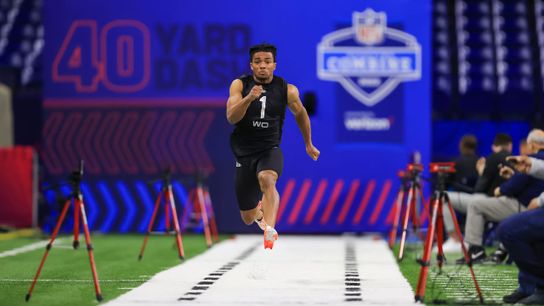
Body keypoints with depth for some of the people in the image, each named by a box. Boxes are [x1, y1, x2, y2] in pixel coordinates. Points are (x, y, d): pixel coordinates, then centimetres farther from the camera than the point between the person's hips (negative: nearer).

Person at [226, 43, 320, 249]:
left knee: (266, 178, -39)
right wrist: (249, 97, -34)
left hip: (270, 149, -1)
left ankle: (270, 229, -50)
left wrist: (308, 144, 27)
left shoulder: (287, 90, -4)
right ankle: (258, 209, 47)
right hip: (244, 153, 1)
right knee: (248, 218, 9)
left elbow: (300, 114, 16)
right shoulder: (240, 85, -5)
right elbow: (231, 118, -17)